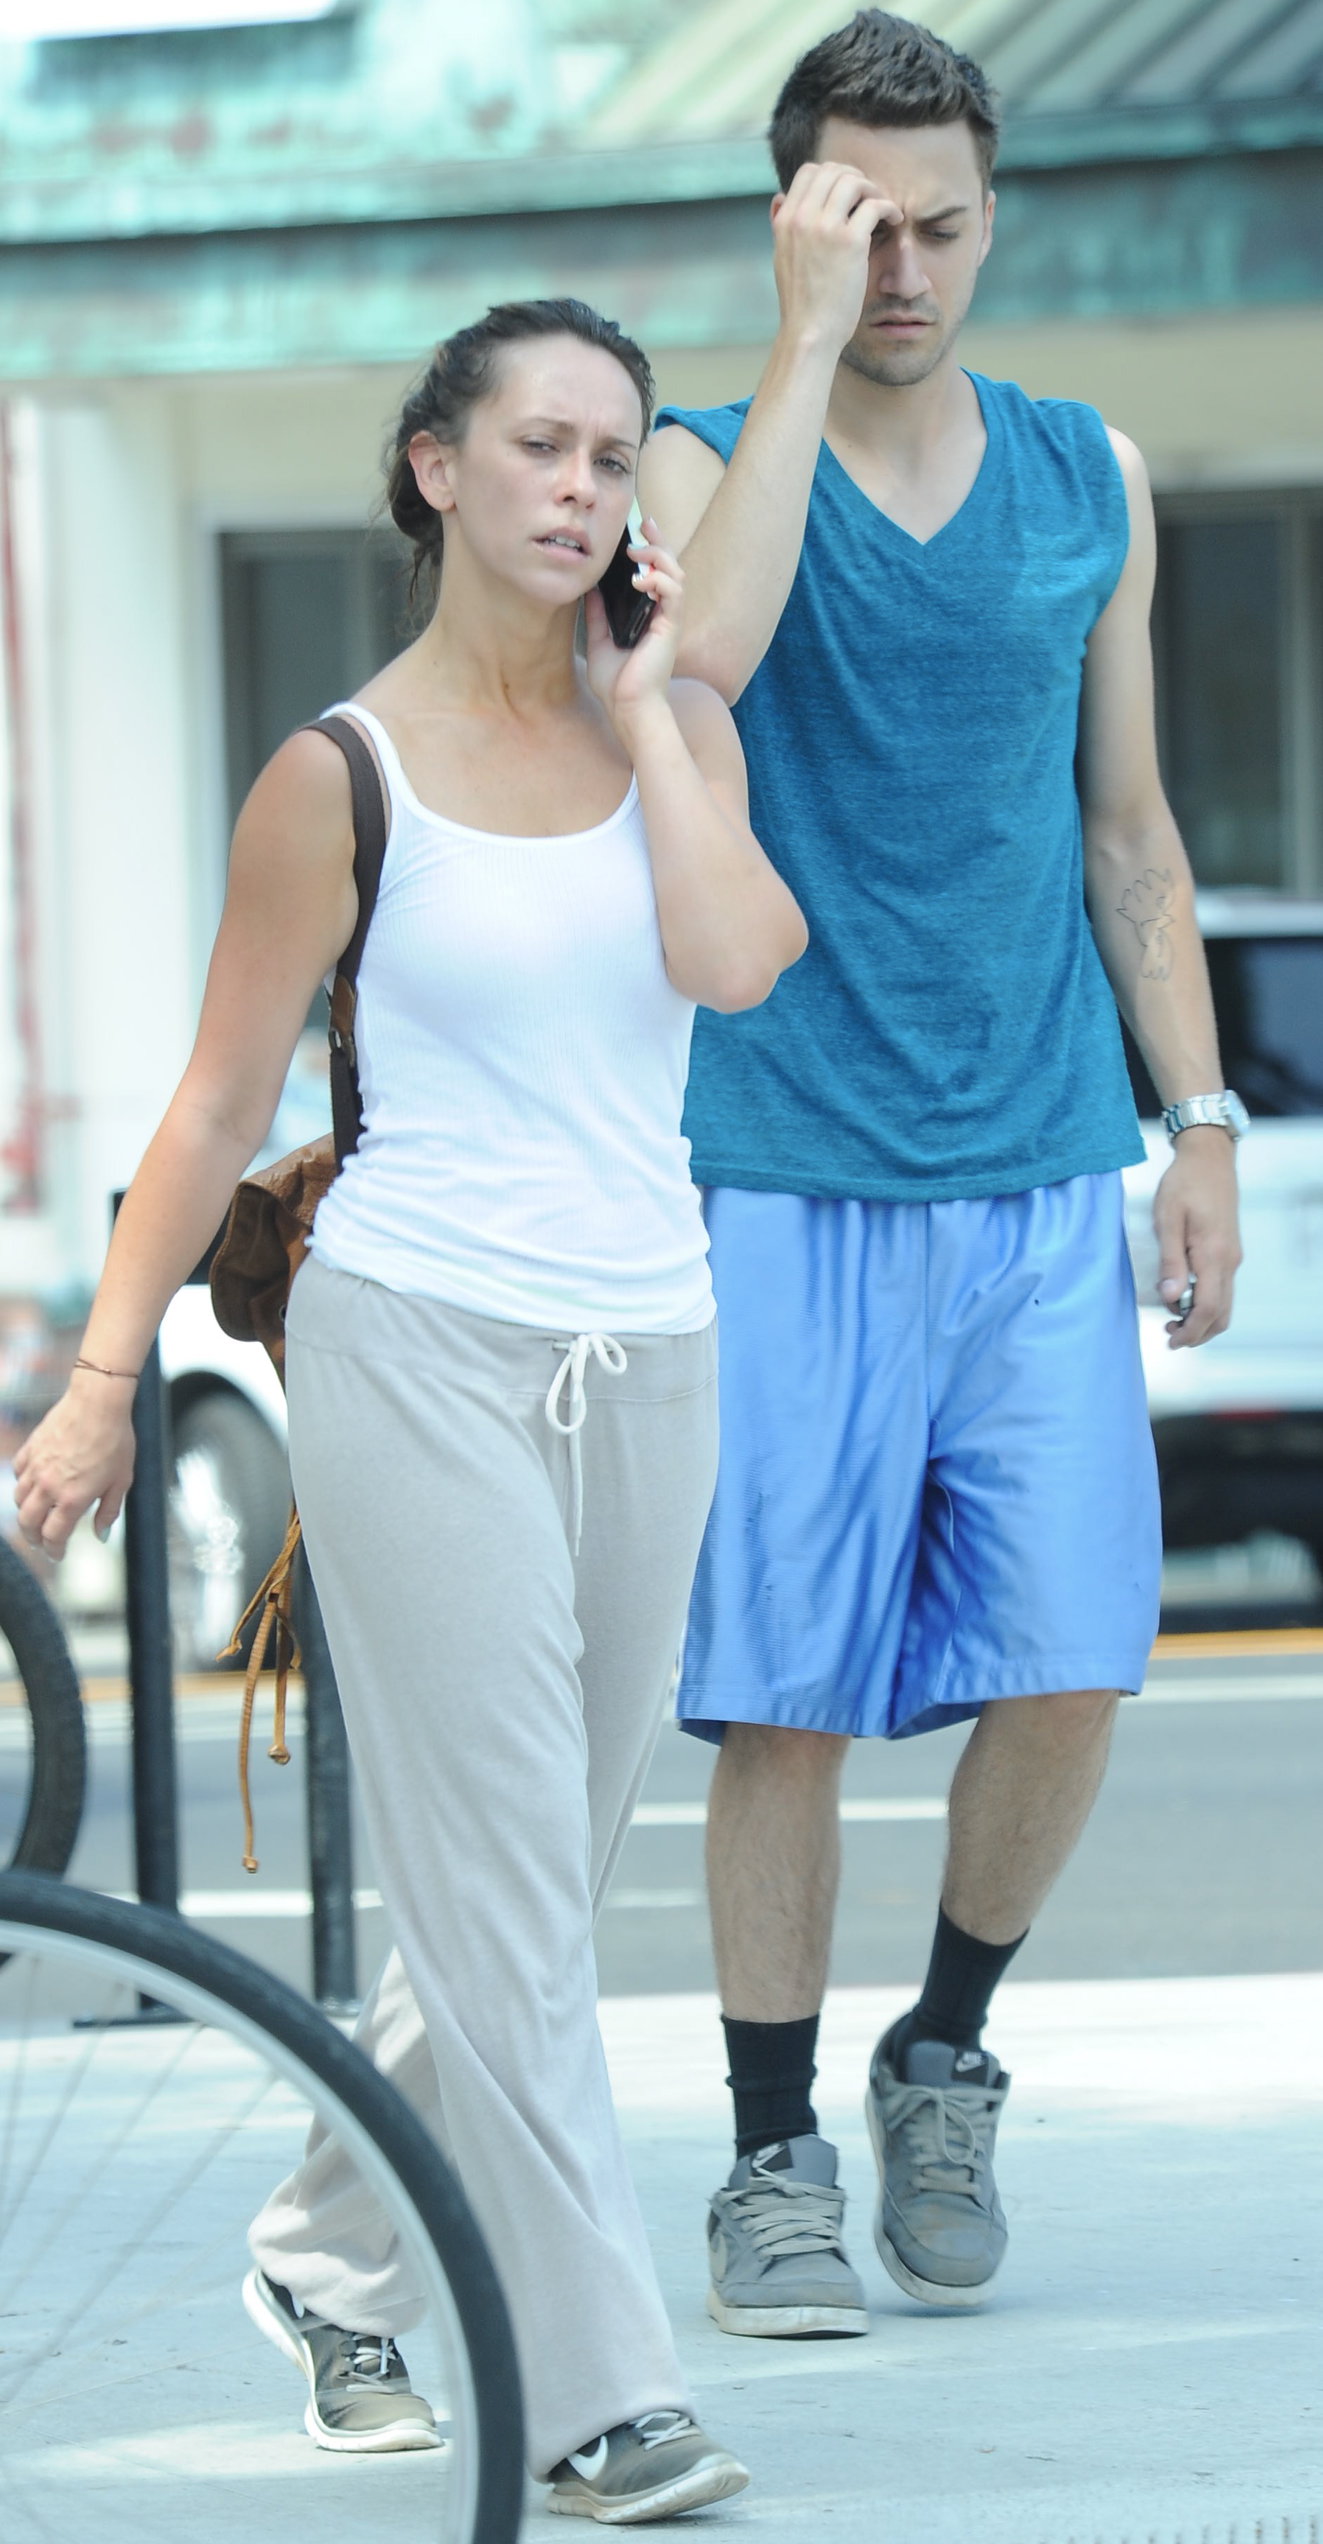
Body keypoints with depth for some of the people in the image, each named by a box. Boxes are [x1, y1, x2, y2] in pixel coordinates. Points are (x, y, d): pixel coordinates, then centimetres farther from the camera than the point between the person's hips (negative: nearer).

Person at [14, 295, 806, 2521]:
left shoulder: (671, 726, 8)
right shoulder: (341, 777, -3)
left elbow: (738, 958, -12)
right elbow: (221, 1104, 1)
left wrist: (640, 695, -4)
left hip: (646, 1359, 5)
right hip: (420, 1352, -5)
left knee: (527, 1881, 12)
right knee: (501, 1897, -7)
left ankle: (327, 2261, 31)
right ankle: (596, 2394, -6)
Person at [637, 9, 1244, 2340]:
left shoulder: (1094, 483, 10)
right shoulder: (707, 462, 0)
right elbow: (705, 646, -24)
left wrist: (1200, 1121, 10)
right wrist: (808, 339, -20)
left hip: (1041, 1182, 3)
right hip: (788, 1182, -3)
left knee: (1067, 1667, -5)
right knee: (783, 1702, -2)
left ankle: (948, 2061, 18)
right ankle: (775, 2163, 10)